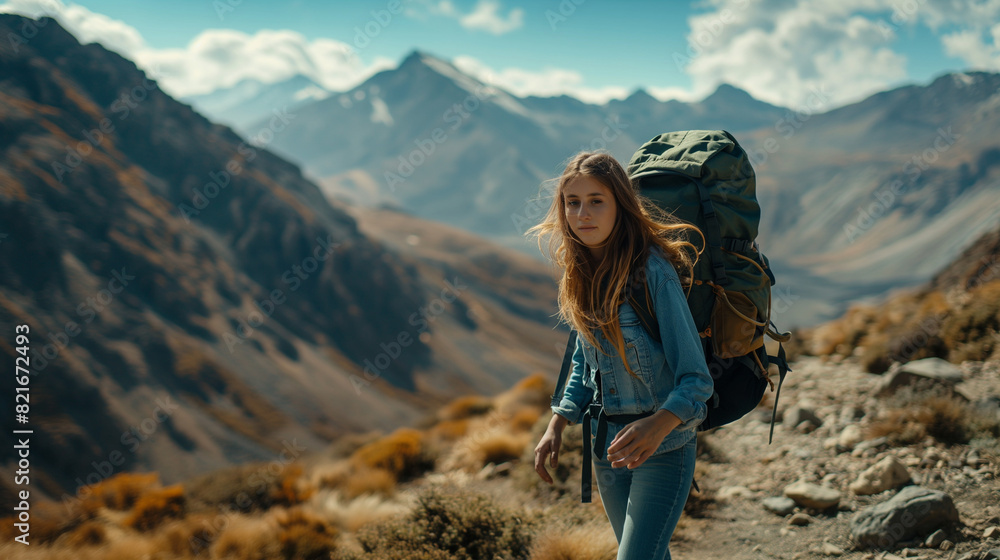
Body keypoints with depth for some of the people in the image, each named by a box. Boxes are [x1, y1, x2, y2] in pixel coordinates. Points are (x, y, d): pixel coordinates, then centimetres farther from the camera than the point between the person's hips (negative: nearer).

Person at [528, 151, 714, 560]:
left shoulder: (654, 272, -20)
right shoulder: (581, 275, 1)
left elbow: (695, 378, -21)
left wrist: (658, 425, -39)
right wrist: (557, 425, 3)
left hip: (663, 446, -7)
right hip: (608, 447, 7)